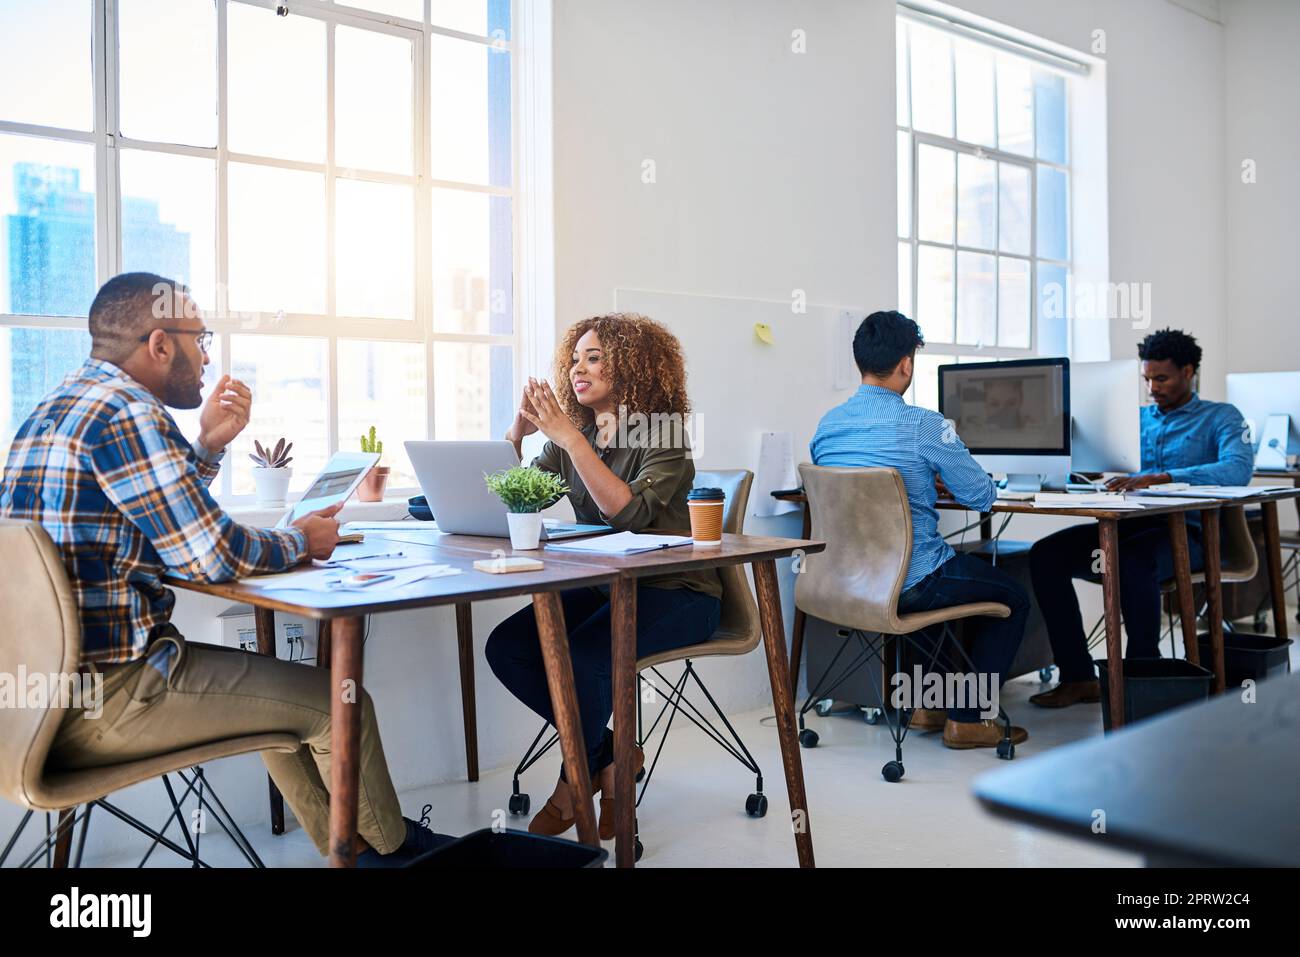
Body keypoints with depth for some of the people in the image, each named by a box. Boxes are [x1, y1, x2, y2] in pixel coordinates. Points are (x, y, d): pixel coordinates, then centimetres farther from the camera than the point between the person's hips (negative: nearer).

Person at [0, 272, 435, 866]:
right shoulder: (127, 412, -18)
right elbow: (213, 556, -20)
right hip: (101, 698, -11)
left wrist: (208, 446, 10)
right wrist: (300, 540, -1)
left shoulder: (59, 406, 14)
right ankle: (390, 846, 24)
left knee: (273, 687, 26)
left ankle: (346, 845, 35)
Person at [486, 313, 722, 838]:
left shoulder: (662, 437, -11)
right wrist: (517, 431, -15)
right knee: (506, 646, -13)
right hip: (603, 586, 7)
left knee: (580, 655, -30)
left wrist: (569, 437, -31)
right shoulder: (572, 437, 8)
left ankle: (574, 784, -3)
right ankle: (609, 758, -1)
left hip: (675, 593, -7)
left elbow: (630, 512, -29)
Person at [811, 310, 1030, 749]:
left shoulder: (827, 425, 2)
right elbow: (983, 497, -8)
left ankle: (931, 703, 35)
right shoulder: (923, 425, -17)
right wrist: (945, 481, 13)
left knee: (958, 571, 36)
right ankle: (966, 719, 17)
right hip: (911, 583, -7)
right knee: (1013, 598, 18)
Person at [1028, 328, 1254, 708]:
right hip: (1128, 524, 5)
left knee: (1132, 560, -39)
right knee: (1045, 554, -19)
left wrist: (1158, 478, -27)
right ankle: (1078, 676, -15)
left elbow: (1238, 469, -15)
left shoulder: (1220, 417, 6)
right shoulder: (1136, 417, 22)